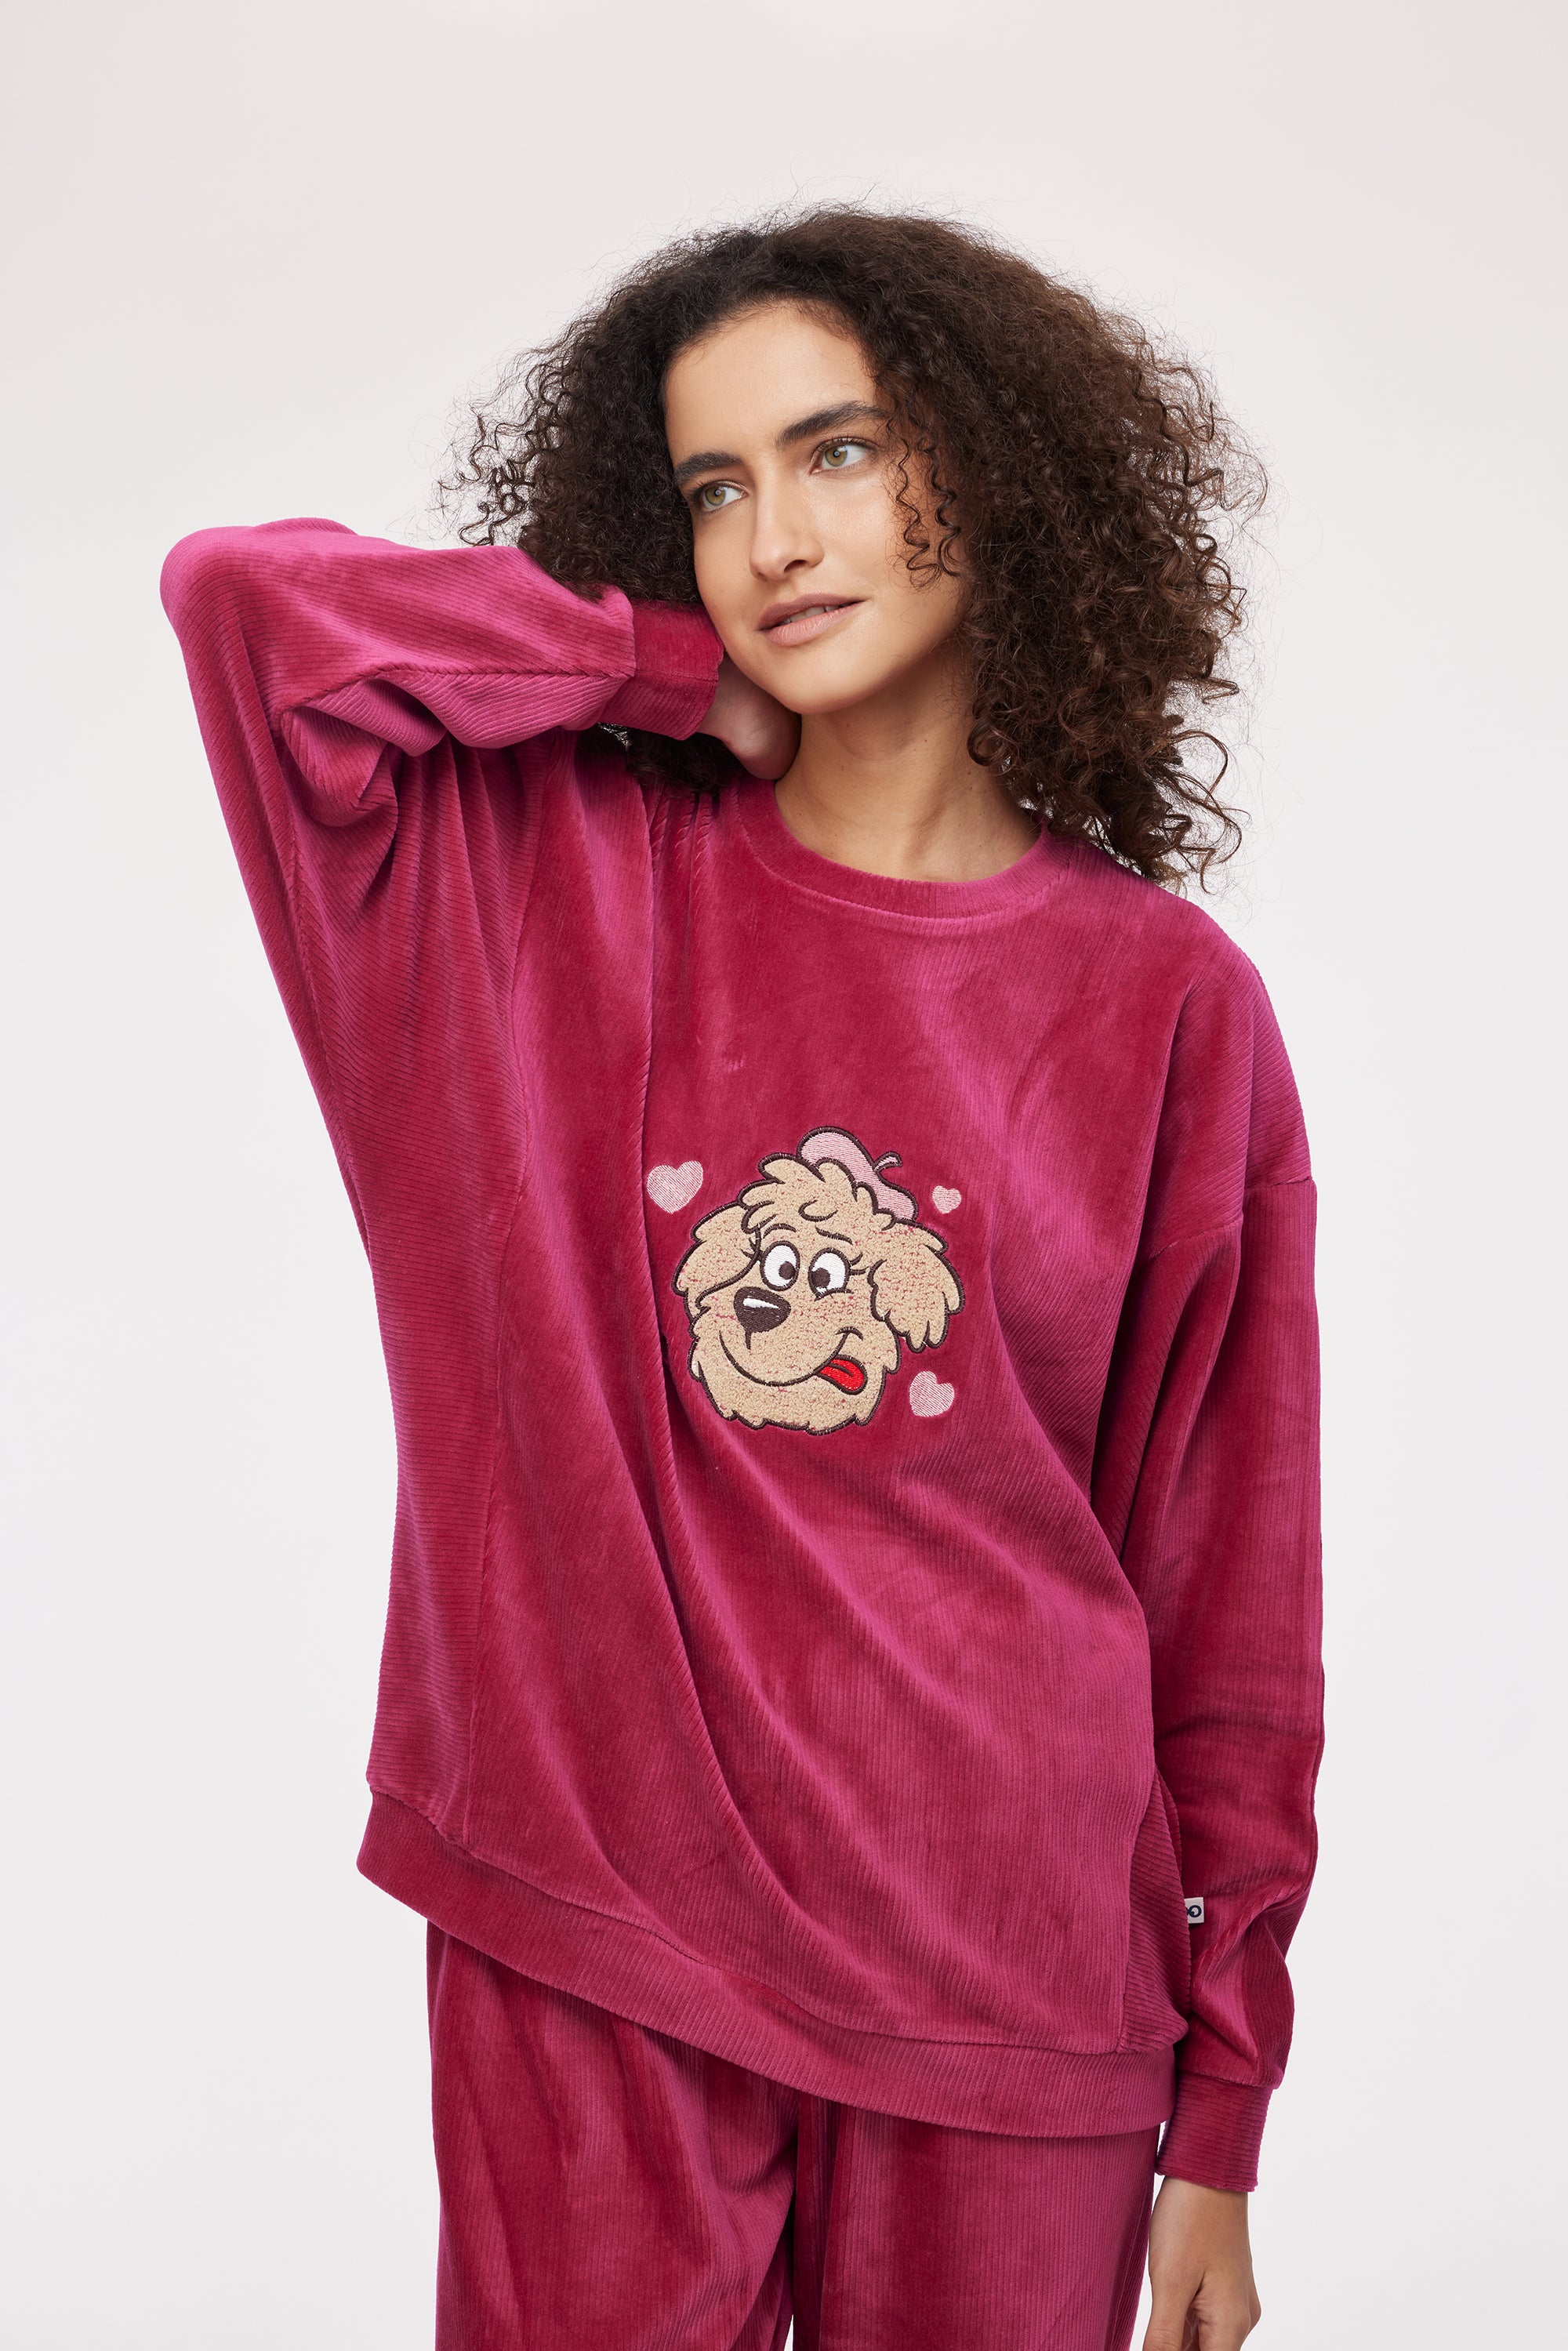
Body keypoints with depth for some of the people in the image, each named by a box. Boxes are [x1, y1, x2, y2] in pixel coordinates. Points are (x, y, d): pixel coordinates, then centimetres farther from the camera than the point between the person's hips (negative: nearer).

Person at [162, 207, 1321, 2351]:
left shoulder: (1163, 1001, -2)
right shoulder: (562, 873, 0)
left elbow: (1229, 1591, 0)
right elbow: (245, 598, -15)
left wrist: (1219, 2126, 3)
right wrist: (694, 678, -7)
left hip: (1004, 1972, 0)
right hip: (582, 1937, 0)